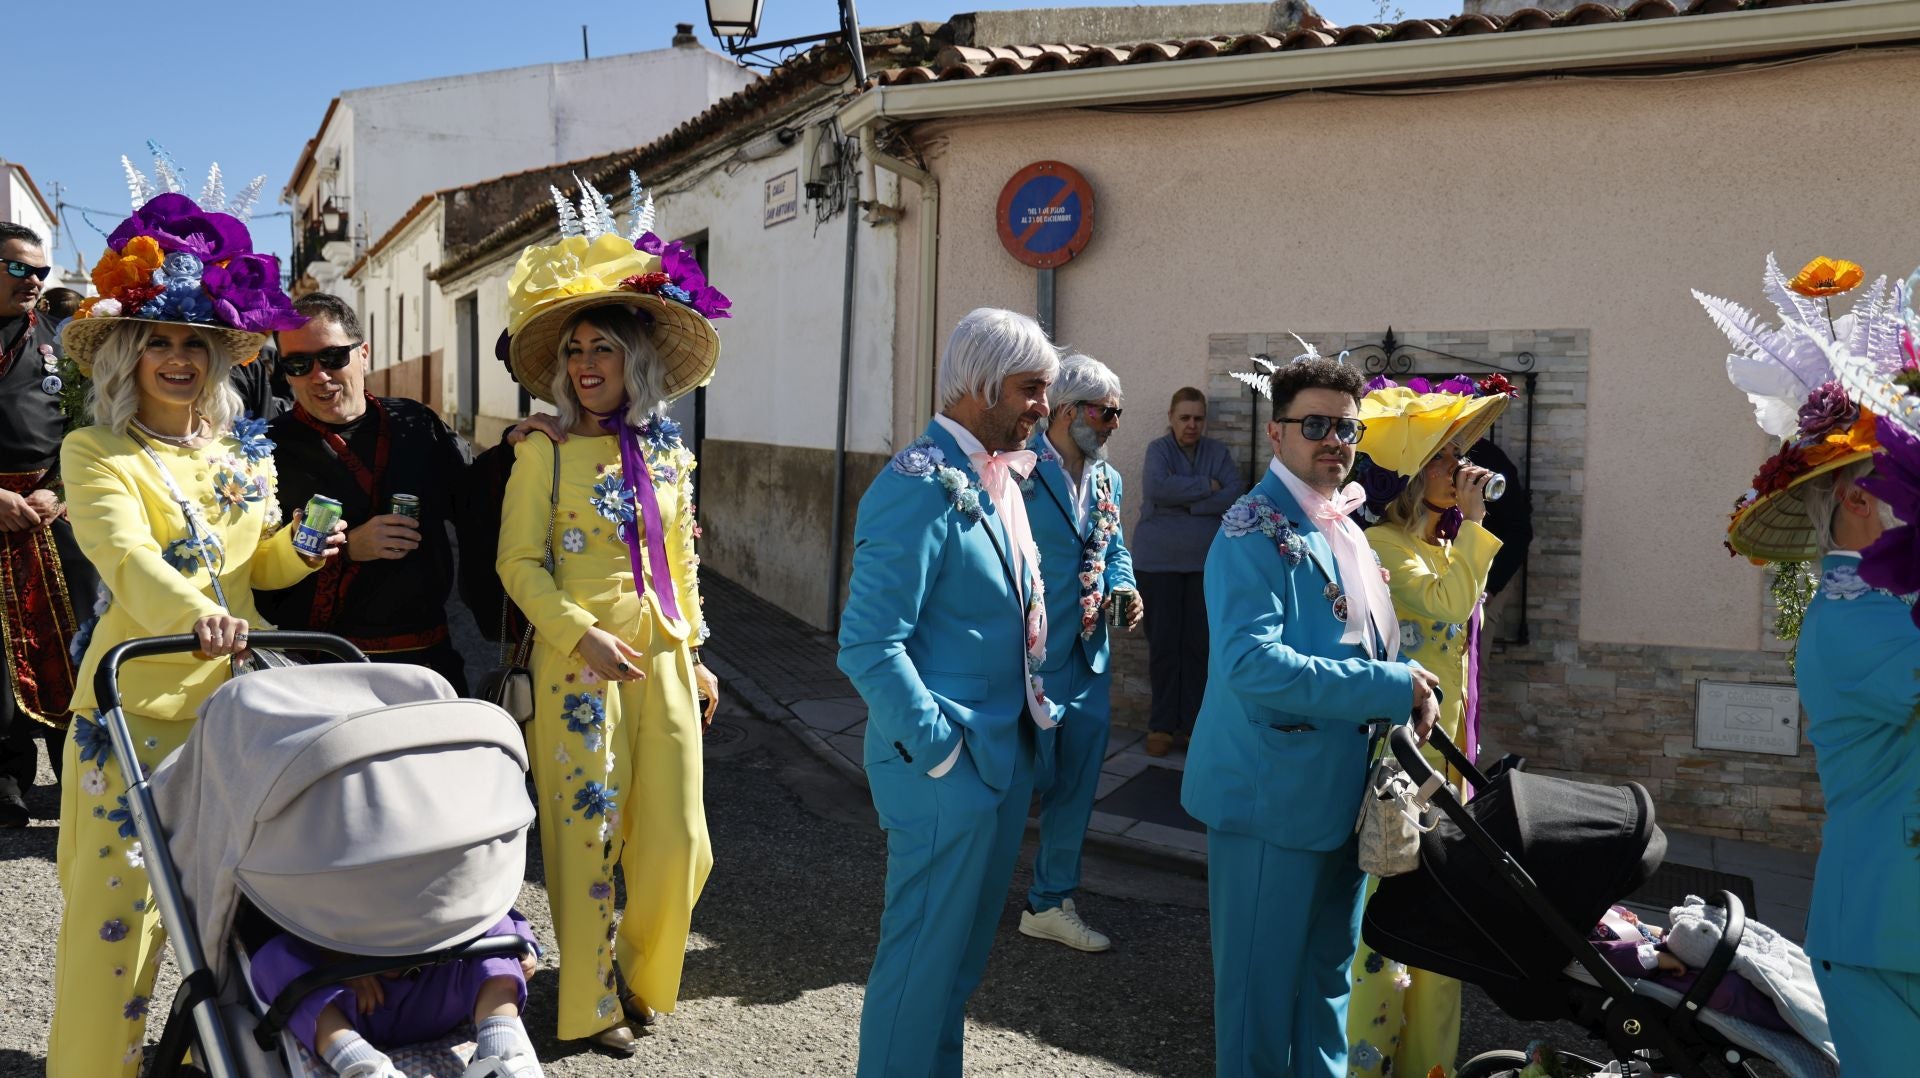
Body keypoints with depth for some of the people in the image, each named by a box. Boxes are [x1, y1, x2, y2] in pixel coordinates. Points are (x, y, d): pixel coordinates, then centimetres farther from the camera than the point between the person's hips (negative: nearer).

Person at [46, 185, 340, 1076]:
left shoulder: (243, 452, 11)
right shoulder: (95, 453, -3)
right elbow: (125, 552, -22)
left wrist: (296, 550, -6)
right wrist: (194, 613, -41)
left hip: (234, 701, 5)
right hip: (136, 708, -4)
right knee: (118, 901, -2)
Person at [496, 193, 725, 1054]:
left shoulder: (668, 453, 8)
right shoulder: (544, 455, -4)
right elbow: (520, 564, -8)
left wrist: (695, 654, 15)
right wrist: (582, 634, -19)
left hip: (663, 655, 4)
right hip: (579, 657, -4)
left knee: (677, 839, 5)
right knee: (586, 832, 4)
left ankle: (642, 974, 30)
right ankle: (591, 1002, 21)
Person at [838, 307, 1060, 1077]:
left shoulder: (999, 476, 8)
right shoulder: (922, 485, -20)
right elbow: (868, 646, -25)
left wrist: (1028, 725, 11)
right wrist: (939, 750, -19)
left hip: (1005, 754, 9)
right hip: (946, 767, -9)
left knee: (966, 949, 24)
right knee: (925, 955, 5)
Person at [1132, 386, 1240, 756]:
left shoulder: (1217, 452, 7)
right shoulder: (1158, 449, -2)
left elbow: (1236, 494, -8)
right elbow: (1156, 488, -22)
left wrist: (1186, 503, -15)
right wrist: (1207, 487, -15)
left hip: (1205, 562, 2)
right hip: (1158, 562, -2)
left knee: (1198, 644, 4)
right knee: (1163, 644, 1)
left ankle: (1192, 724, 13)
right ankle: (1162, 725, 10)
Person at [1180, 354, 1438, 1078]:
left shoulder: (1341, 528, 13)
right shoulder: (1257, 531, -15)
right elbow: (1251, 662, -28)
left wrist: (1406, 688, 4)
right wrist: (1392, 689, -25)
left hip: (1342, 792, 9)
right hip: (1275, 793, -9)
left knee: (1328, 970, 20)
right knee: (1263, 980, 3)